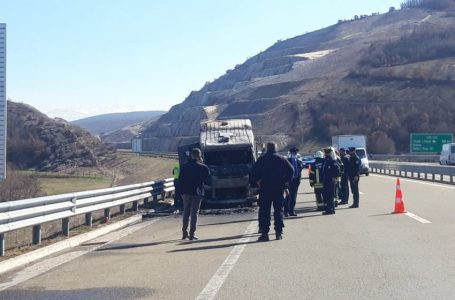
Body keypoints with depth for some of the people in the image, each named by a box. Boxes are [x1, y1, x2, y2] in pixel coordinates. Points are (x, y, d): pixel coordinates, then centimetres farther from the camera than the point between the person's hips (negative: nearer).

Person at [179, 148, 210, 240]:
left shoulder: (184, 166, 2)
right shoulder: (203, 167, -6)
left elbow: (181, 180, 4)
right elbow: (208, 179, 5)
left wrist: (182, 192, 10)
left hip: (186, 192, 3)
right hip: (197, 193, -3)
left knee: (186, 212, 13)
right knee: (194, 213, 1)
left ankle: (184, 233, 14)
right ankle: (192, 234, -2)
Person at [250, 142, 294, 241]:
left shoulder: (262, 159, 2)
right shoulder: (281, 159, 4)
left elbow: (253, 171, -7)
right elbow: (291, 170, -3)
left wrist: (257, 181, 3)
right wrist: (286, 183, 3)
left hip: (265, 188, -1)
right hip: (279, 188, 1)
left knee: (264, 211, 2)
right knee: (278, 211, 8)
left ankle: (264, 233, -2)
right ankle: (279, 232, 4)